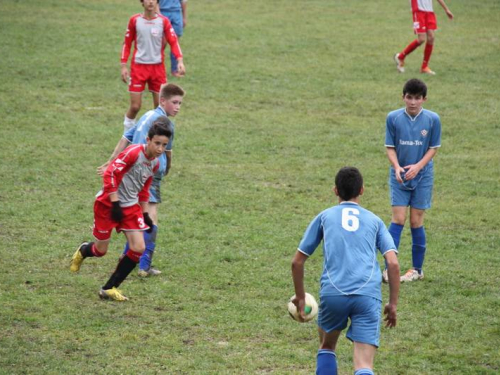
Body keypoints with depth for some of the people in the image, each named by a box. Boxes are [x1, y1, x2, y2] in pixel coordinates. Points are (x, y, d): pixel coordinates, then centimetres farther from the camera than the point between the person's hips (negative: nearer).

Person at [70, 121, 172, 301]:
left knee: (139, 248, -7)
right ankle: (83, 251, 42)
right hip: (107, 204, -7)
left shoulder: (155, 163, 4)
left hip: (130, 207, 7)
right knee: (101, 250, 3)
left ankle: (109, 288, 4)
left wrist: (145, 215, 18)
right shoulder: (134, 153, -22)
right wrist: (115, 203, -24)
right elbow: (110, 174, -23)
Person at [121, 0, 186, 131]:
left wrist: (180, 61, -21)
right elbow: (127, 43, 7)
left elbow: (173, 42, -6)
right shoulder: (135, 20, 1)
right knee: (135, 106, -2)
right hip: (138, 67, -1)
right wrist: (123, 65, 1)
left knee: (160, 104, 1)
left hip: (158, 67, 1)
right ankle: (128, 129, 21)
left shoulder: (163, 21, -1)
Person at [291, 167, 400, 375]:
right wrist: (393, 304, 12)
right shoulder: (374, 220, 18)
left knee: (326, 347, 28)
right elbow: (393, 264, 6)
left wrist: (300, 297, 28)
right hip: (368, 295, 0)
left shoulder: (324, 217, 17)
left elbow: (297, 262, 16)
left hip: (332, 293, 0)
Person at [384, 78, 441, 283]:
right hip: (399, 177, 0)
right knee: (398, 219, -8)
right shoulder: (393, 118, -6)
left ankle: (417, 269, 14)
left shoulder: (432, 119, -7)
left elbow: (433, 148, -2)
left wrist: (418, 166, -17)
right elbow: (390, 147, -1)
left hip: (422, 176, 0)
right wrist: (397, 167, -19)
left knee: (416, 221, 3)